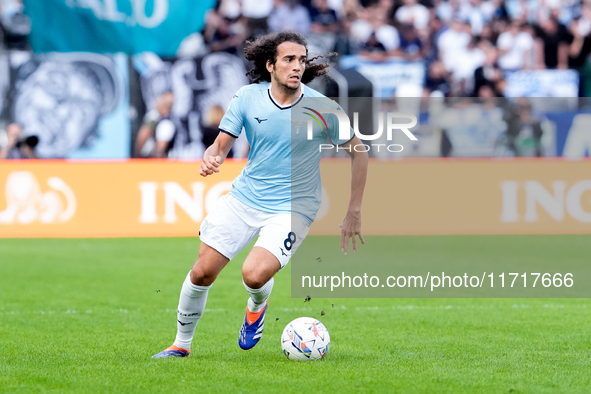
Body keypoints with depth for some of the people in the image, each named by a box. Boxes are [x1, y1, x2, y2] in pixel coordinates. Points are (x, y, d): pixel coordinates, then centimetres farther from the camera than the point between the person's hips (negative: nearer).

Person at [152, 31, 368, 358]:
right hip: (244, 198, 3)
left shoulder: (322, 109, -14)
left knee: (254, 275, -24)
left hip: (293, 207, -3)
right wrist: (210, 159, -26)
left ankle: (257, 306, 14)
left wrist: (354, 214, -3)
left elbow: (358, 153, -3)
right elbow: (221, 145, 0)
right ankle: (181, 344, 21)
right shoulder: (247, 98, -7)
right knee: (202, 272, -2)